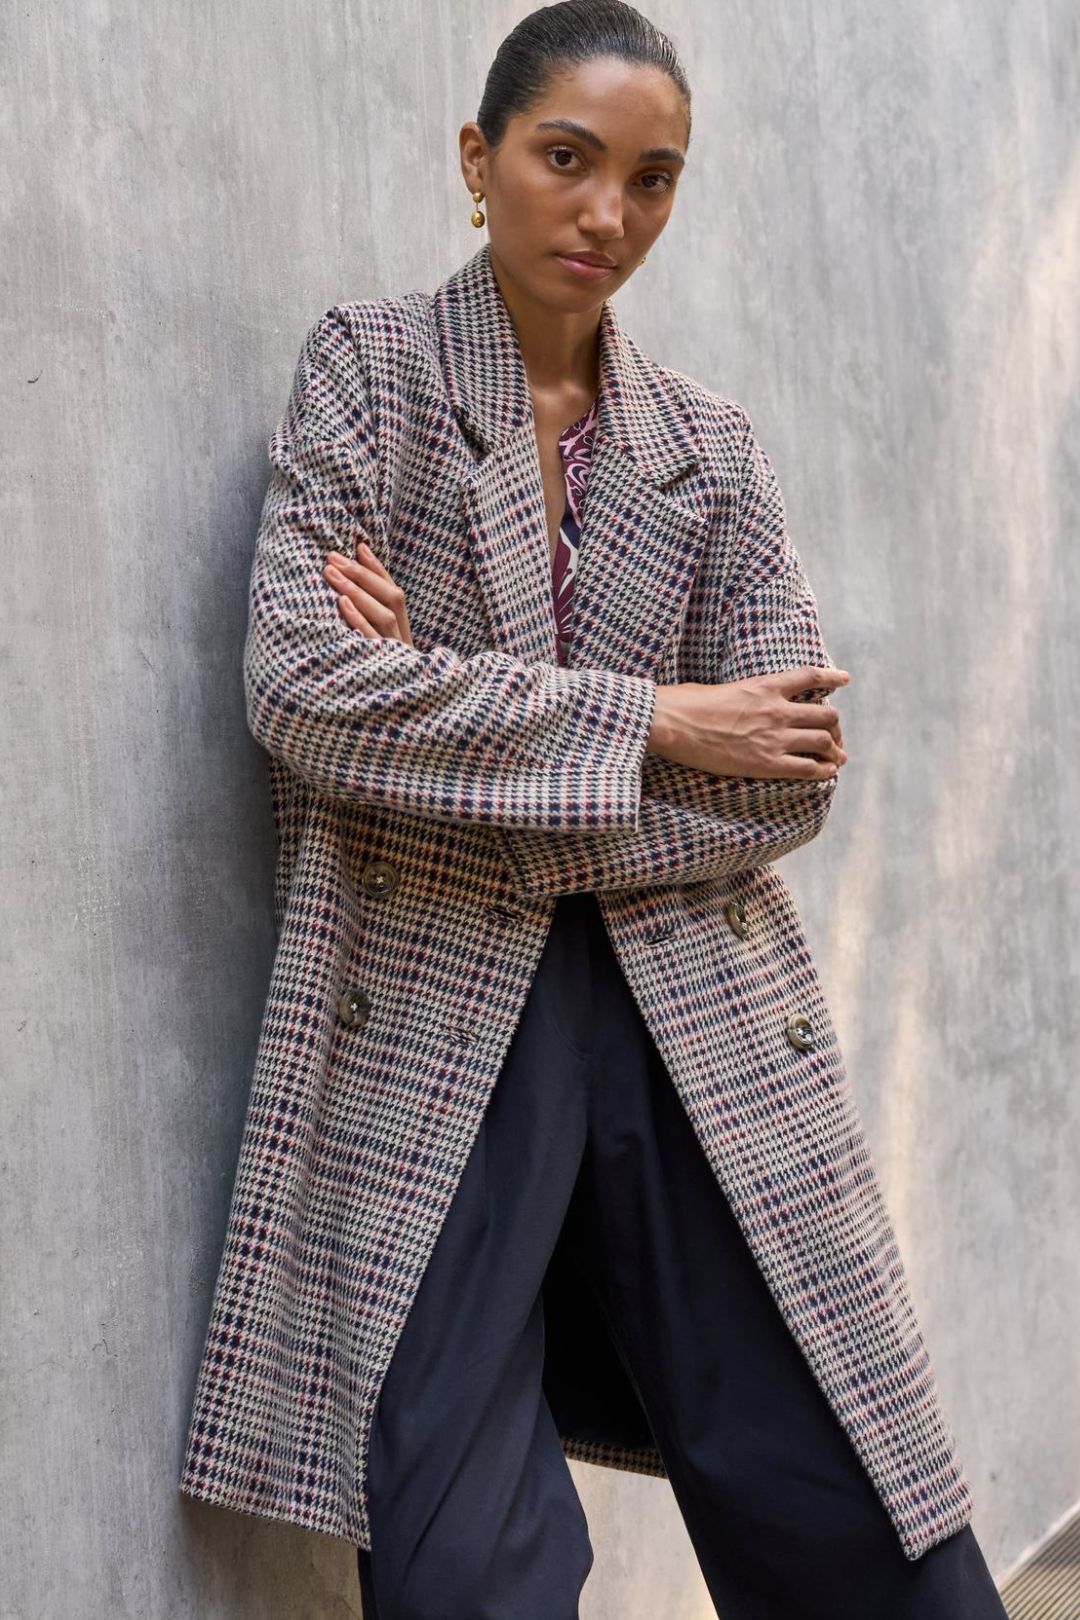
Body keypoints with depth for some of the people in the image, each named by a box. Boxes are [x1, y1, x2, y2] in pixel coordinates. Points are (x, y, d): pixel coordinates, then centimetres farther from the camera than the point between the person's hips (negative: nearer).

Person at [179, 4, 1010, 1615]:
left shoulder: (709, 439, 12)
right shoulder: (369, 366, 4)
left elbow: (792, 774, 2)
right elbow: (304, 684, -12)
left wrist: (451, 715, -8)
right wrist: (653, 723, -9)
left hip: (705, 1032, 3)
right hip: (435, 1028, -3)